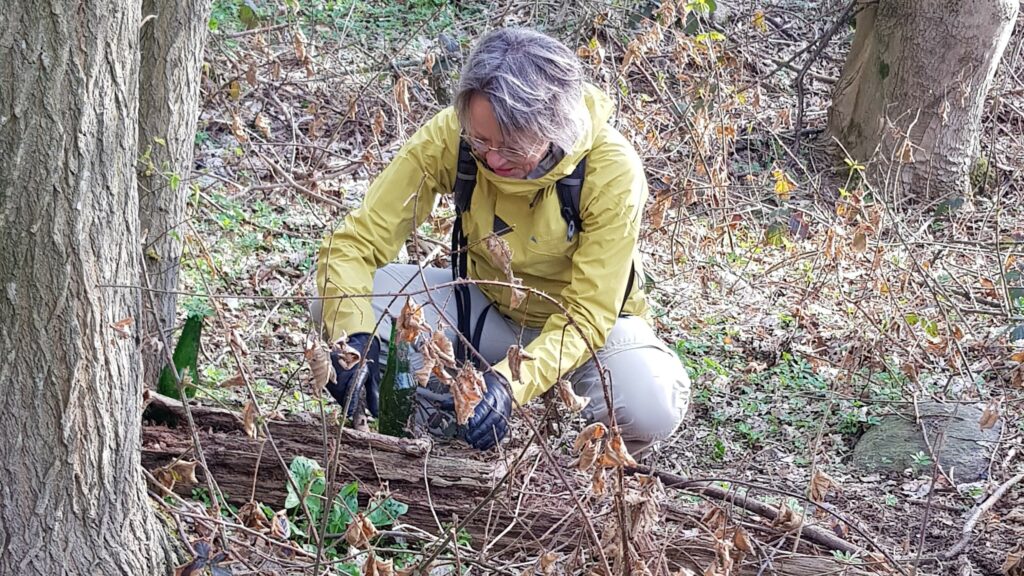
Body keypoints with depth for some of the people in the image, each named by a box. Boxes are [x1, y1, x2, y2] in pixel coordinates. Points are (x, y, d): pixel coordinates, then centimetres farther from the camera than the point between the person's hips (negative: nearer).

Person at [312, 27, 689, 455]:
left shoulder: (611, 172, -30)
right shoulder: (449, 137, -24)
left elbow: (586, 317, -27)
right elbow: (355, 242, -22)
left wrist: (510, 382, -45)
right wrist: (355, 338, -41)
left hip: (584, 321, -2)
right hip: (486, 308, 3)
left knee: (650, 407, -35)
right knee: (337, 303, -21)